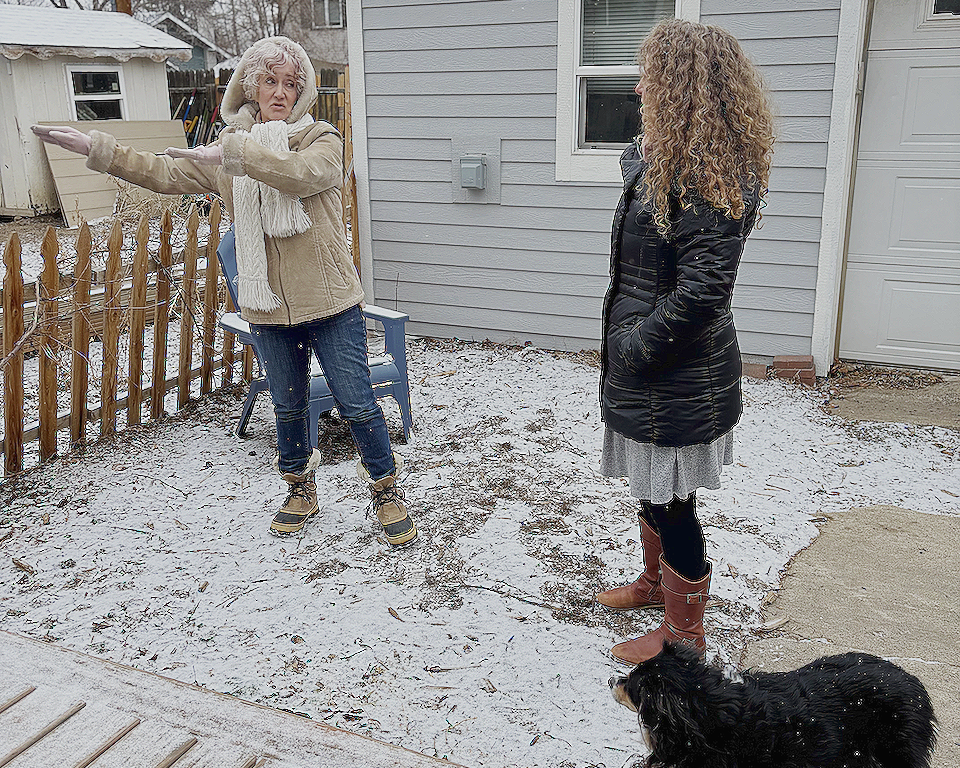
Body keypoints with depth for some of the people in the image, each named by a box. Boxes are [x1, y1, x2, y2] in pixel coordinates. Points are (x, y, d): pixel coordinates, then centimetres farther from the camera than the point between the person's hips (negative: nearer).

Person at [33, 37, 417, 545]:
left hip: (330, 304, -3)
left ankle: (386, 489, 20)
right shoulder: (226, 151, 8)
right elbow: (166, 174, 6)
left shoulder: (321, 139, -5)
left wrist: (233, 154, -34)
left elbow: (301, 174, -27)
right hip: (268, 308, 4)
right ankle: (300, 489, 36)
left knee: (356, 403, 1)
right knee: (288, 406, 16)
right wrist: (96, 148, -1)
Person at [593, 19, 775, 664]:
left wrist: (633, 348, -20)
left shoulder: (709, 177, -23)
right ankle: (656, 582, 48)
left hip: (679, 384, -10)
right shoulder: (665, 163, 8)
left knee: (672, 504, 5)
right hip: (651, 370, 10)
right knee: (653, 491, 25)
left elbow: (700, 291, -27)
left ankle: (684, 636, 25)